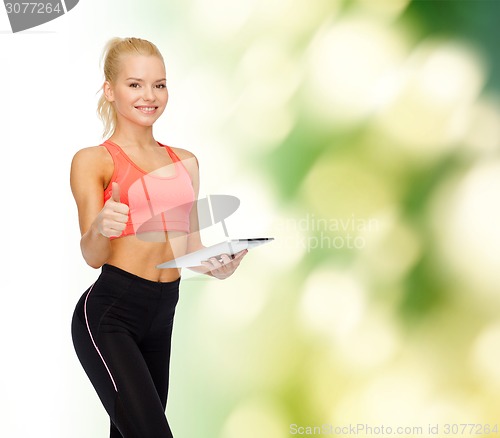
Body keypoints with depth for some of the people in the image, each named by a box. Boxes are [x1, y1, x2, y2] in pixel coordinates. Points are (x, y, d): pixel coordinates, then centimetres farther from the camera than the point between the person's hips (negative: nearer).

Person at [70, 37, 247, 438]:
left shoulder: (185, 161, 15)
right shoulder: (93, 160, -2)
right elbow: (93, 255, -9)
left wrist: (216, 267, -3)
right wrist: (100, 228, -31)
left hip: (161, 315, 6)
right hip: (109, 314, -6)